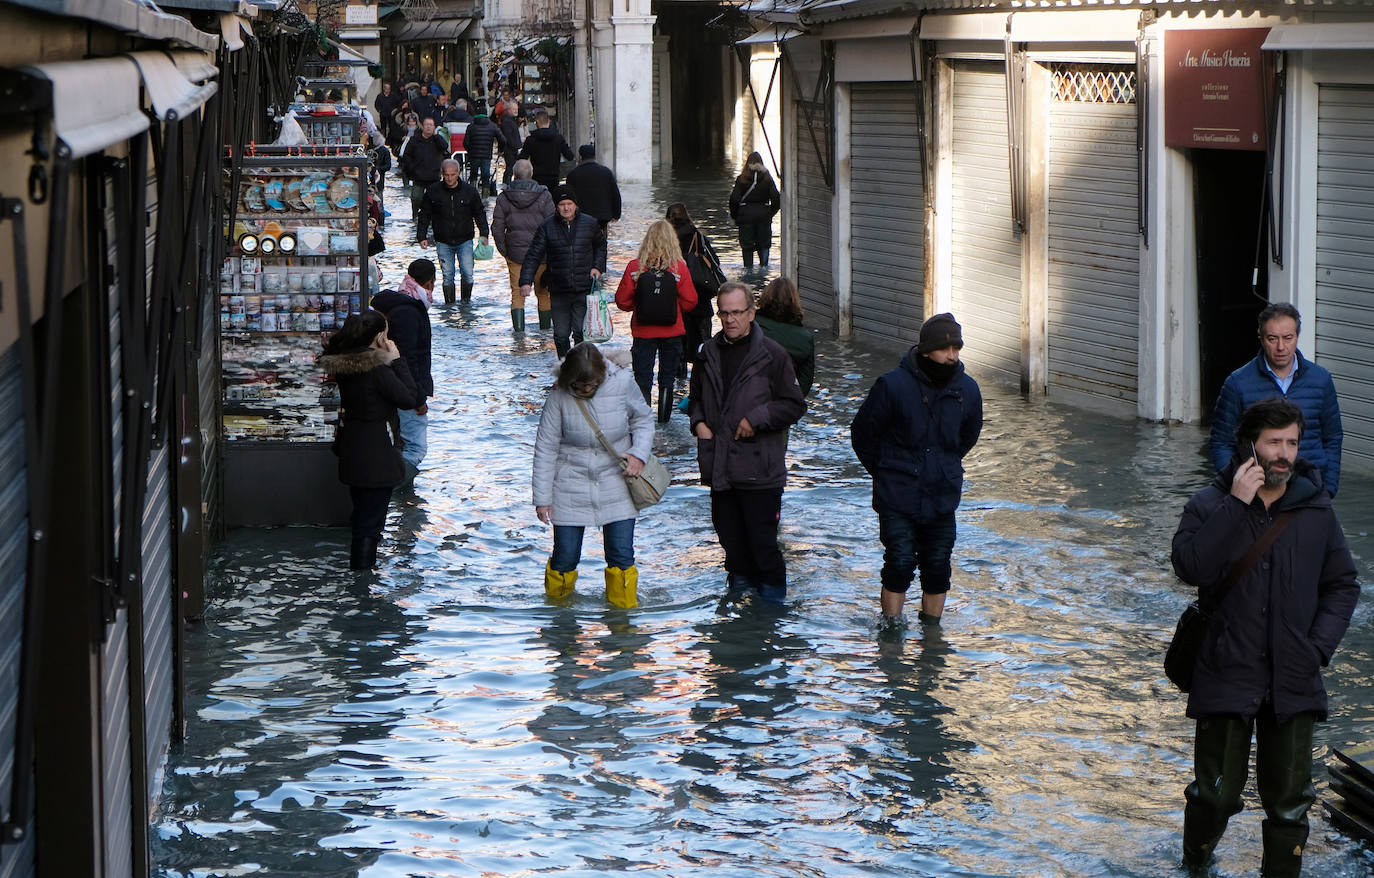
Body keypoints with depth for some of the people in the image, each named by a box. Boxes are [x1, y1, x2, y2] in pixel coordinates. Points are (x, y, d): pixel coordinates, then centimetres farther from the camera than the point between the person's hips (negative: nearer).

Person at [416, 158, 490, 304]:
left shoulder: (469, 191, -1)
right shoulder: (433, 191, -2)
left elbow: (480, 213, 9)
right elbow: (424, 215, 7)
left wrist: (484, 234, 1)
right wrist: (422, 236, 1)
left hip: (465, 241, 0)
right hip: (443, 243, 0)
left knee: (468, 274, -6)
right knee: (447, 276, 1)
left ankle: (466, 303, 10)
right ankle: (449, 305, 9)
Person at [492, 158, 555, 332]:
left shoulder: (503, 198, -1)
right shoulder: (544, 196, -7)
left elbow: (497, 228, 0)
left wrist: (503, 250, 8)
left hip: (515, 254, 1)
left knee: (517, 293, 5)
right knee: (543, 292, 12)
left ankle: (518, 327, -6)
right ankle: (545, 326, 19)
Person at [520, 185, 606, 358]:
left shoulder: (589, 224, 4)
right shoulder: (546, 227, 0)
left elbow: (601, 246, 22)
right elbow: (533, 256, -1)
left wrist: (598, 267, 5)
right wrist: (526, 281, -13)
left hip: (584, 290, -1)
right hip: (559, 292, 1)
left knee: (581, 333, -8)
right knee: (560, 334, 4)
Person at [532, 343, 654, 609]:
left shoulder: (622, 384, -10)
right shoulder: (559, 397, -13)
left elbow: (643, 421, 7)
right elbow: (545, 448, -6)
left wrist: (639, 454, -11)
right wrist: (542, 497, -5)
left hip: (615, 483, 1)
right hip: (571, 486, -1)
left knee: (622, 555, -1)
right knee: (566, 556, 2)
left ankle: (623, 603, 22)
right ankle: (555, 599, 31)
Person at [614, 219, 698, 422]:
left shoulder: (635, 267, -10)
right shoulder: (679, 267, -11)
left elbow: (622, 301, -6)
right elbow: (689, 302, -8)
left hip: (643, 333, 0)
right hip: (672, 332, 0)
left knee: (642, 379, 6)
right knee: (667, 378, 14)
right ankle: (663, 419, 19)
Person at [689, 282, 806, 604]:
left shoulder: (771, 355, -5)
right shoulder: (709, 353, 11)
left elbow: (795, 406, -3)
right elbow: (697, 397, 27)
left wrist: (757, 418, -14)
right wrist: (699, 422, 7)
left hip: (760, 466, -5)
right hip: (720, 465, 5)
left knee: (762, 536, -4)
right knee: (728, 530, 11)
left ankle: (772, 589, 12)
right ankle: (740, 580, 29)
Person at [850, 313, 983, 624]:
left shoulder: (967, 390, 0)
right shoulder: (893, 385, -13)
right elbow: (862, 434, -1)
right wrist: (884, 473, 7)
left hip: (943, 497, 4)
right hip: (898, 498, -4)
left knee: (937, 569, 7)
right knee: (900, 564, -9)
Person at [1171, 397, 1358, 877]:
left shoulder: (1316, 510, 4)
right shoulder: (1210, 505, -4)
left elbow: (1342, 584, 12)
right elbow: (1192, 567, -21)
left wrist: (1319, 647, -1)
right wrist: (1236, 504, -23)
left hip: (1293, 682, 2)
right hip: (1226, 677, -2)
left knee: (1289, 799, 5)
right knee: (1216, 793, 3)